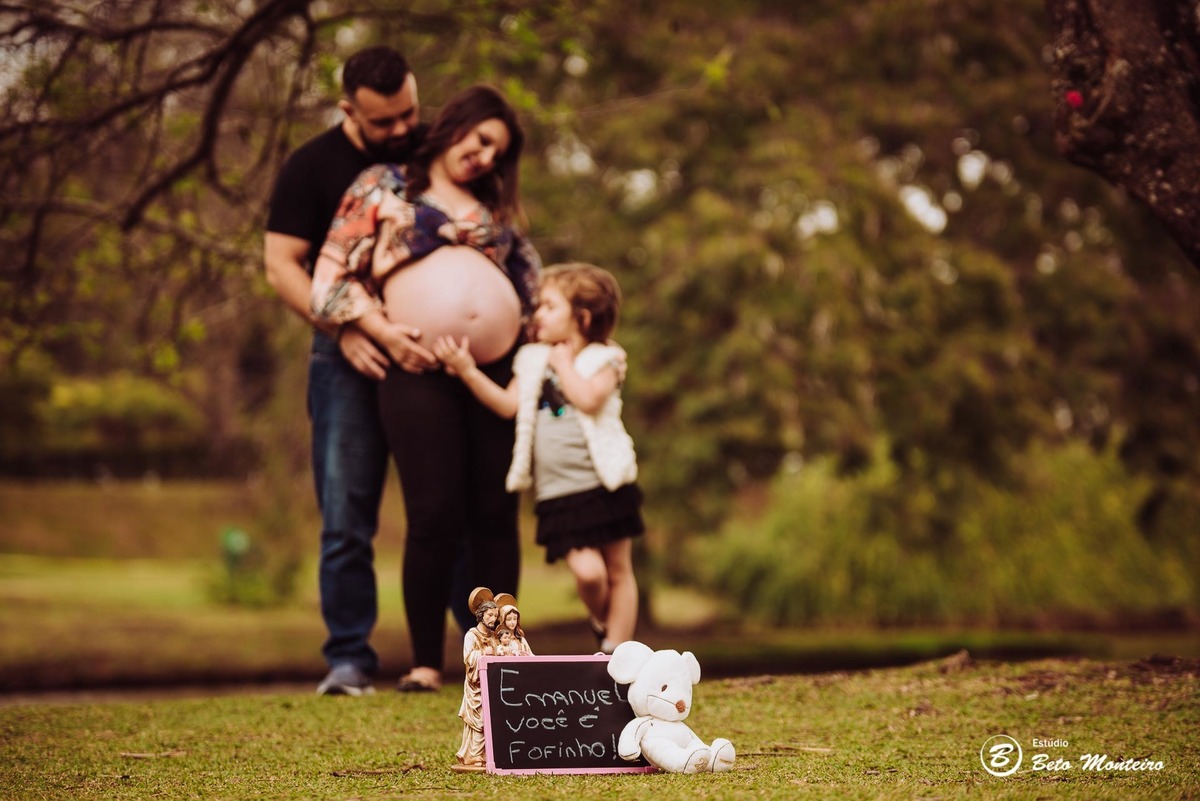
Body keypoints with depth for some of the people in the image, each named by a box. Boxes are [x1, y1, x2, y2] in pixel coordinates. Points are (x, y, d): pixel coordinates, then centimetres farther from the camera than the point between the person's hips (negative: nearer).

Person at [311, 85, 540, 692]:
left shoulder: (494, 207, 22)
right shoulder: (382, 188, 9)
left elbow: (527, 275, 27)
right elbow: (331, 278, 3)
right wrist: (384, 332, -8)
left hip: (497, 370, 4)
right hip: (420, 371, -4)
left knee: (496, 515, 2)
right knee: (435, 518, -9)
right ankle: (425, 662, 2)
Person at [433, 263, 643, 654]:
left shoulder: (602, 360, -1)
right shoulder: (532, 360, 12)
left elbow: (589, 399, -20)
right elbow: (508, 404, 1)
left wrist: (562, 362, -8)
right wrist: (468, 371, -7)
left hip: (605, 485, -2)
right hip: (558, 493, 2)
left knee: (618, 570, 5)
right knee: (587, 571, -10)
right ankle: (602, 623, 19)